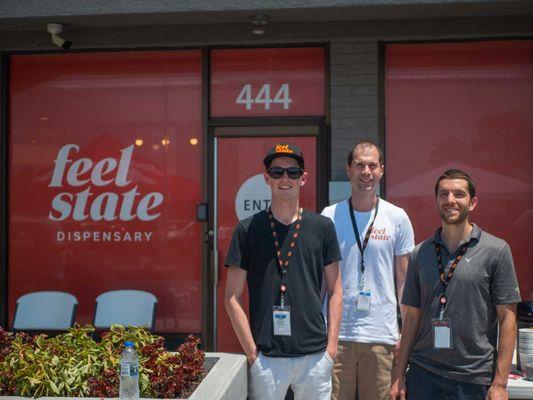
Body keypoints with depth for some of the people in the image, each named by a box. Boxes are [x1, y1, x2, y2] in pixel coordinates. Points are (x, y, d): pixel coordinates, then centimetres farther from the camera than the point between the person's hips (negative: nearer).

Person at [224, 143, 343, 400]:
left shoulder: (322, 227, 5)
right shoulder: (248, 229, 1)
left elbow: (335, 291, 8)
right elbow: (232, 298, 1)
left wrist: (331, 344, 0)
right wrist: (252, 352, -5)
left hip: (315, 356, 2)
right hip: (266, 358, -1)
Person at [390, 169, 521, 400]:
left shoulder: (496, 250, -4)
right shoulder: (421, 253, 6)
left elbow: (507, 318, -5)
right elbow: (413, 316, 8)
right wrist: (399, 375, 4)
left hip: (474, 378, -2)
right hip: (423, 374, 3)